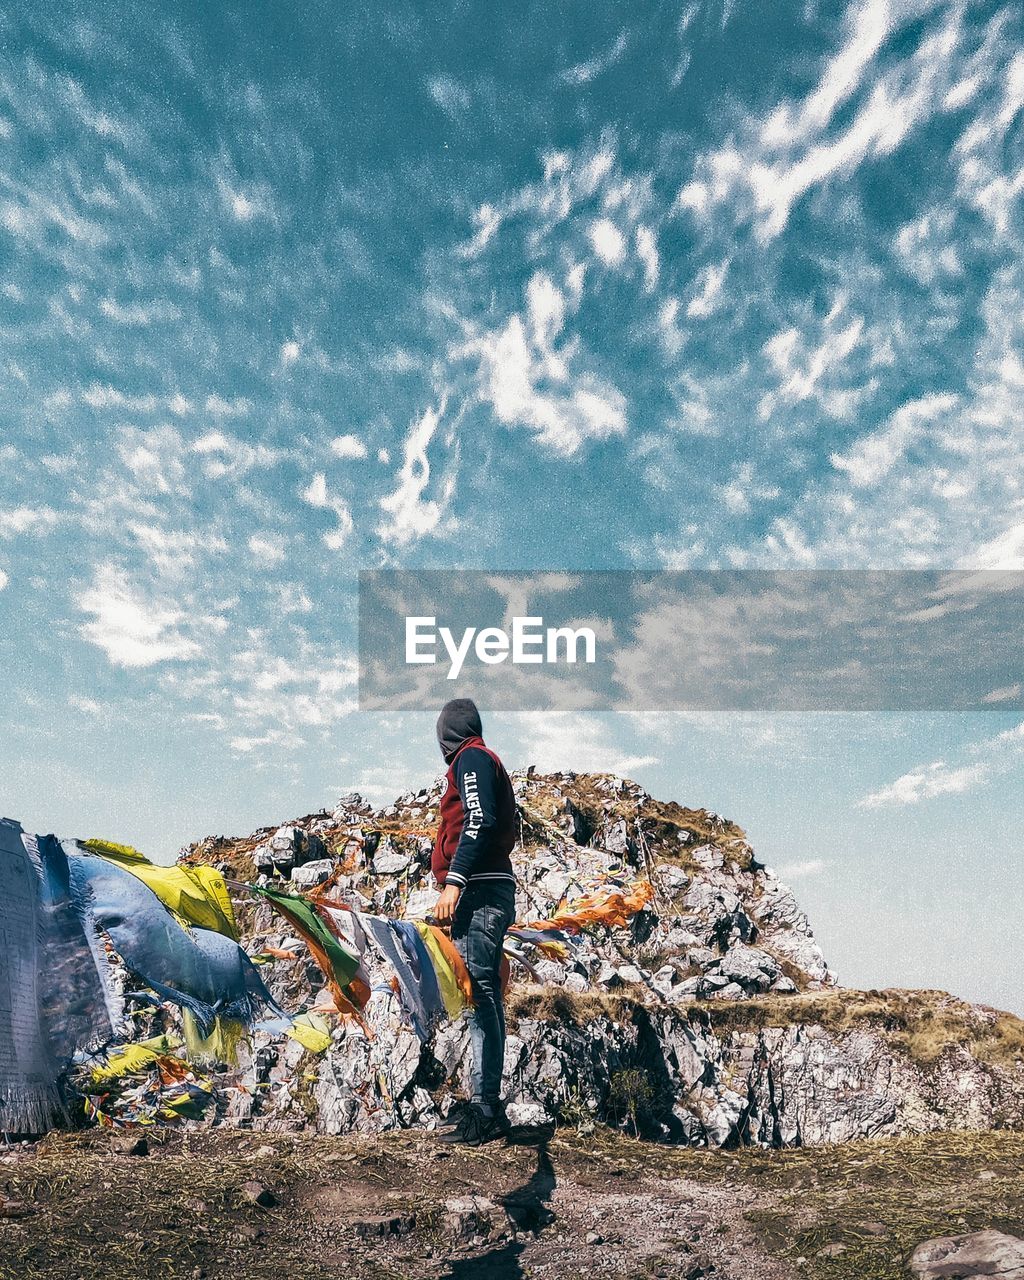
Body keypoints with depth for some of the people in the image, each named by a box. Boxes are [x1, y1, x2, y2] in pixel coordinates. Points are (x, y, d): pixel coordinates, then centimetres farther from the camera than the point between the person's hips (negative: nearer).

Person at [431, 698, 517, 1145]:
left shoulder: (472, 758, -2)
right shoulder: (483, 760, 26)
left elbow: (480, 821, -18)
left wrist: (454, 882, -23)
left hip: (478, 891, -10)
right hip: (488, 892, 10)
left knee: (478, 995, -12)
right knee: (484, 998, 10)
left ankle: (485, 1111, -12)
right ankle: (488, 1108, 15)